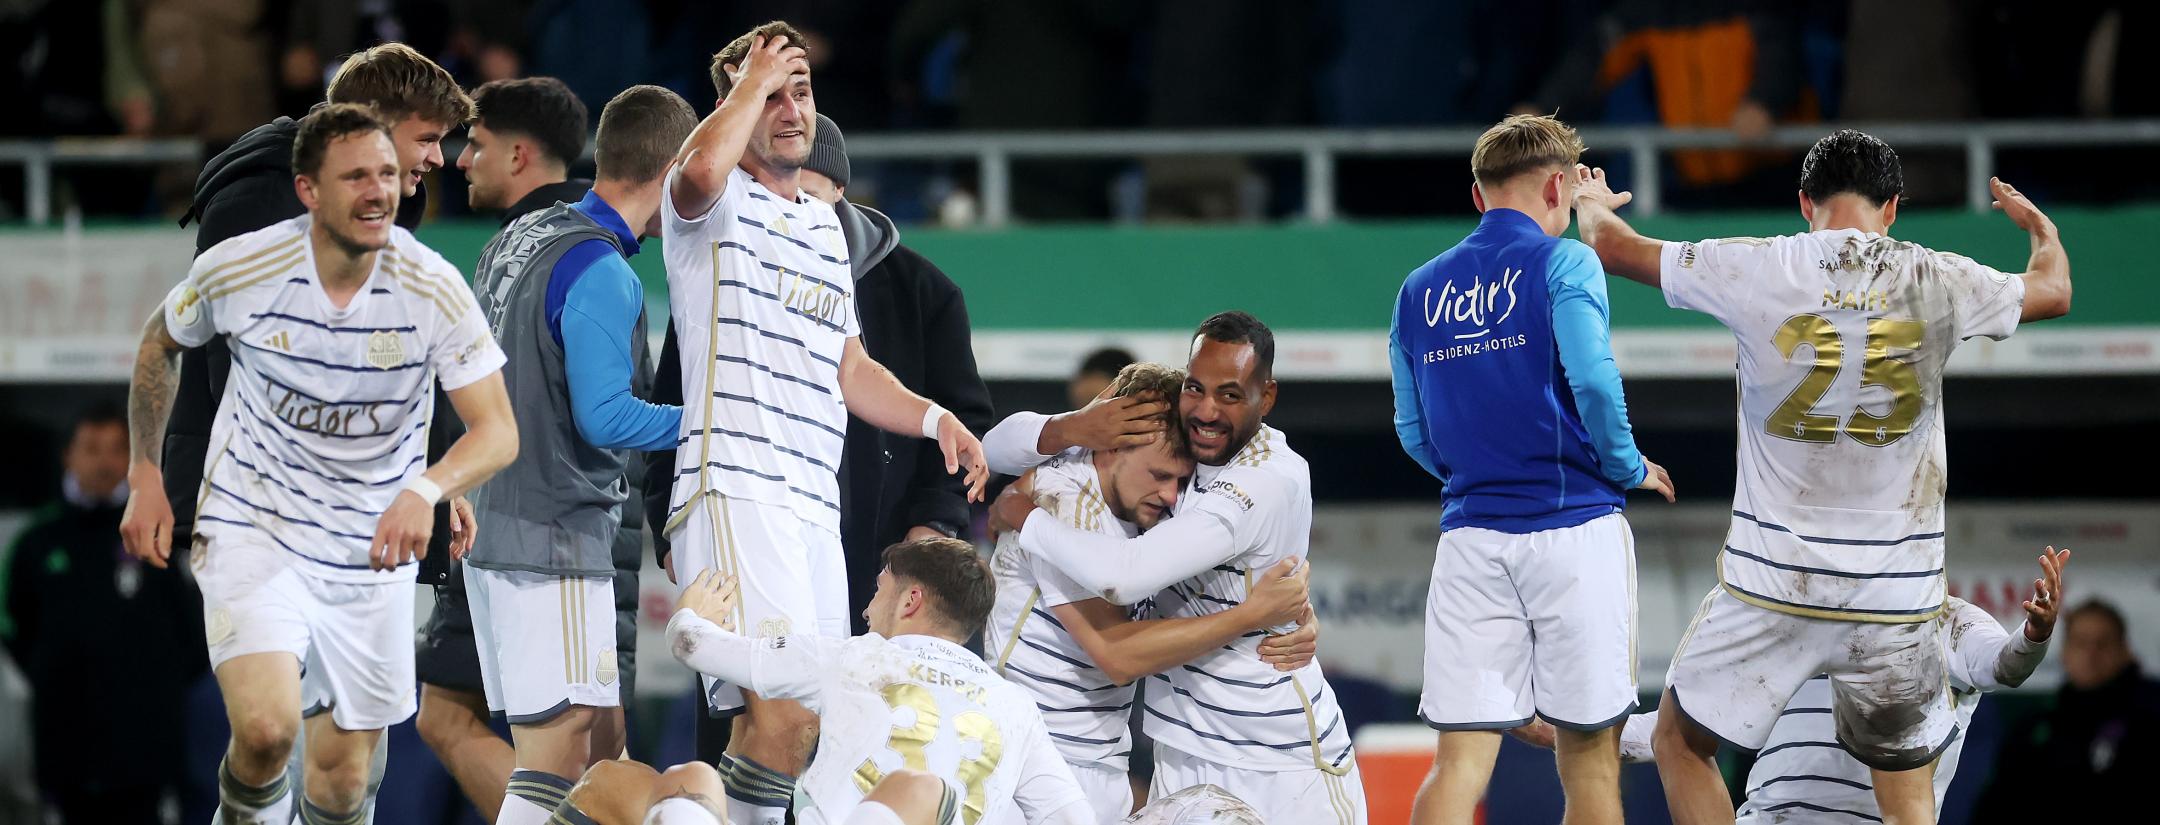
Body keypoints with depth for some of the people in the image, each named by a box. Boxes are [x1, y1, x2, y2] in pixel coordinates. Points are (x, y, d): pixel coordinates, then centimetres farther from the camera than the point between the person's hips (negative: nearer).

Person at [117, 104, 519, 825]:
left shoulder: (434, 290, -13)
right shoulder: (238, 268, -12)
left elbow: (496, 431, -14)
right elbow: (159, 343, 10)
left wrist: (425, 491, -35)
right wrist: (145, 480, 5)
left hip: (371, 550, 2)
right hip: (253, 531, -2)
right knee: (265, 728, -25)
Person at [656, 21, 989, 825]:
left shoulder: (825, 228, 24)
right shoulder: (715, 207, 0)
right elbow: (699, 169, -27)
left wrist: (933, 418, 13)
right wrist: (754, 83, -10)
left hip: (815, 508, 8)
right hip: (734, 493, -8)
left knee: (780, 727, 5)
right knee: (788, 708, -22)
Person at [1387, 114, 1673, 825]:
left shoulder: (1419, 290, 12)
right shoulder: (1563, 264, -3)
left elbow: (1414, 434, 13)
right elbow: (1592, 380, -15)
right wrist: (1629, 469, 1)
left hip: (1470, 535, 3)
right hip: (1573, 527, -3)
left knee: (1460, 759, -2)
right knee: (1587, 753, 6)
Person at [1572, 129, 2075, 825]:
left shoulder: (1755, 271, -6)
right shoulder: (1938, 283, -2)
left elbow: (1612, 246, 9)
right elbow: (2054, 291, 19)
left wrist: (1592, 202, 34)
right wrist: (2040, 226, 42)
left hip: (1773, 585, -1)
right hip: (1898, 599, 1)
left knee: (1681, 742, 18)